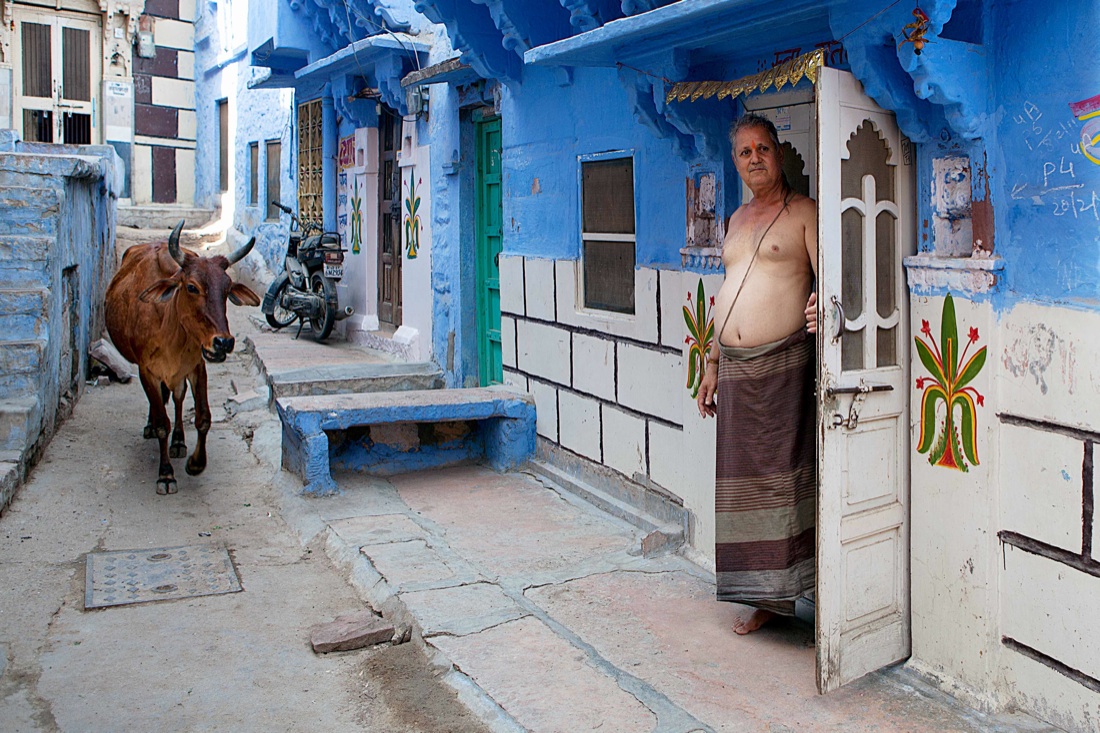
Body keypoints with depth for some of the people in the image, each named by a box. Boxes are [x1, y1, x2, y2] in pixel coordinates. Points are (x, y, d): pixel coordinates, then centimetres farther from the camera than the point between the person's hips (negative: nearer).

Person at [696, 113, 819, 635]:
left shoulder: (804, 212, 0)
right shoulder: (737, 219, 21)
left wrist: (821, 307, -35)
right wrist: (712, 365, 21)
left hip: (782, 366, -7)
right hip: (734, 370, 7)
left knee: (785, 477, -8)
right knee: (743, 479, 8)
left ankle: (792, 586, 3)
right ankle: (764, 596, 18)